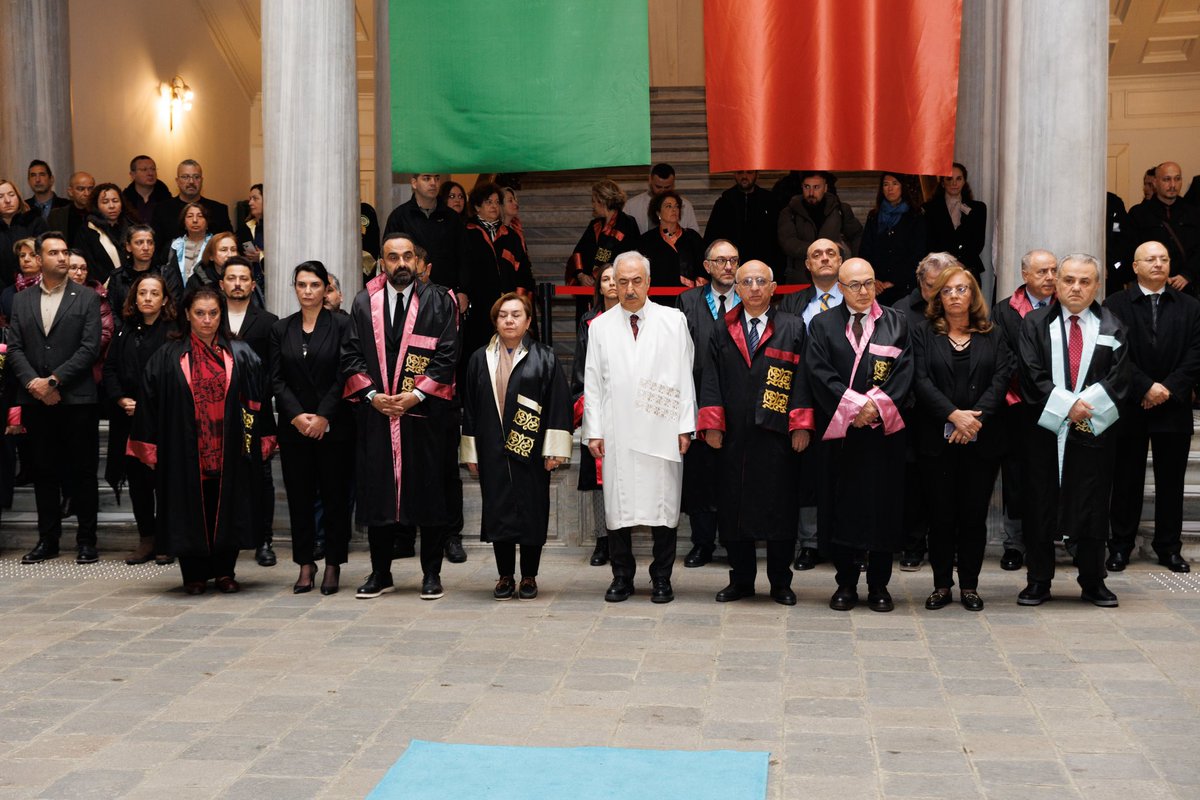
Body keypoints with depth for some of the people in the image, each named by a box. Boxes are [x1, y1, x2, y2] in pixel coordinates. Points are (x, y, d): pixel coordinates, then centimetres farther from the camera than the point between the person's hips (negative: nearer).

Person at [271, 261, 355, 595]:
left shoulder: (341, 325, -1)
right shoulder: (280, 329, 8)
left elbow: (344, 376, -5)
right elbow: (276, 379, 4)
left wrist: (323, 417, -12)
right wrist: (297, 416, -8)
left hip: (334, 426, -3)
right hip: (294, 426, 3)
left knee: (335, 494, 2)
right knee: (299, 496, 5)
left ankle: (333, 565, 11)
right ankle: (305, 564, 14)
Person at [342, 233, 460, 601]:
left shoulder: (440, 301, 1)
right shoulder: (365, 301, 9)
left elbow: (447, 355, -4)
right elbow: (351, 354, 6)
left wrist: (416, 394, -13)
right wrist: (371, 394, -7)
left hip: (426, 412, -2)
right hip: (376, 414, 2)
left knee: (431, 493, 2)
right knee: (377, 491, 6)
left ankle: (431, 573, 14)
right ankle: (380, 573, 17)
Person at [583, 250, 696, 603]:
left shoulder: (673, 321, 5)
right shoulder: (600, 327, 9)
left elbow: (685, 375, 4)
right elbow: (592, 382, 8)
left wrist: (685, 426, -2)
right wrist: (593, 431, 1)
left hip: (662, 431, -1)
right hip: (617, 433, 1)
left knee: (663, 505, 2)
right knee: (618, 505, 3)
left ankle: (661, 578, 13)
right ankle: (622, 577, 14)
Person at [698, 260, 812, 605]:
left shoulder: (793, 327, 5)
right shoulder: (723, 329, 10)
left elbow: (803, 377, 0)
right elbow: (711, 378, 6)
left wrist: (801, 424, -7)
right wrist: (712, 424, -3)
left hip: (777, 433, -2)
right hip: (733, 434, 2)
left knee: (780, 508, 2)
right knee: (734, 508, 6)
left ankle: (781, 582, 14)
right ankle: (741, 580, 17)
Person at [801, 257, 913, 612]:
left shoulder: (896, 323, 8)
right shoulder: (822, 324, 6)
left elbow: (904, 371, -1)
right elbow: (819, 373, -4)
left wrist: (877, 404, -14)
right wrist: (853, 406, -14)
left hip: (884, 430, 0)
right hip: (838, 430, 0)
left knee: (882, 505, 3)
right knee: (840, 506, 3)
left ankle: (879, 584, 14)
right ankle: (846, 582, 15)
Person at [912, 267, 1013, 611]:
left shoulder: (993, 336, 10)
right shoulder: (923, 334, 6)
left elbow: (1001, 380, -1)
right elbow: (921, 380, -6)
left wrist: (975, 417, -15)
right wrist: (954, 415, -18)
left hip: (981, 441, 1)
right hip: (936, 440, -1)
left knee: (974, 514, 4)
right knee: (941, 515, 2)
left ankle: (969, 586, 13)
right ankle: (942, 585, 12)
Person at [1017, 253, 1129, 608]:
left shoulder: (1112, 327, 8)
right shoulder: (1035, 323, 4)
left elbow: (1118, 379, -1)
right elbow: (1031, 375, -5)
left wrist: (1086, 404, -14)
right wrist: (1066, 405, -14)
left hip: (1095, 429, 1)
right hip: (1046, 429, -1)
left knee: (1093, 507, 5)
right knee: (1041, 506, 3)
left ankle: (1093, 582, 17)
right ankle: (1038, 581, 12)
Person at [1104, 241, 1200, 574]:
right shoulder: (1116, 305, 1)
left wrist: (1169, 388, -12)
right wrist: (1146, 388, -14)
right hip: (1130, 407, -2)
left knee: (1171, 480, 7)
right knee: (1126, 480, 4)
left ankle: (1168, 546, 17)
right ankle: (1121, 545, 12)